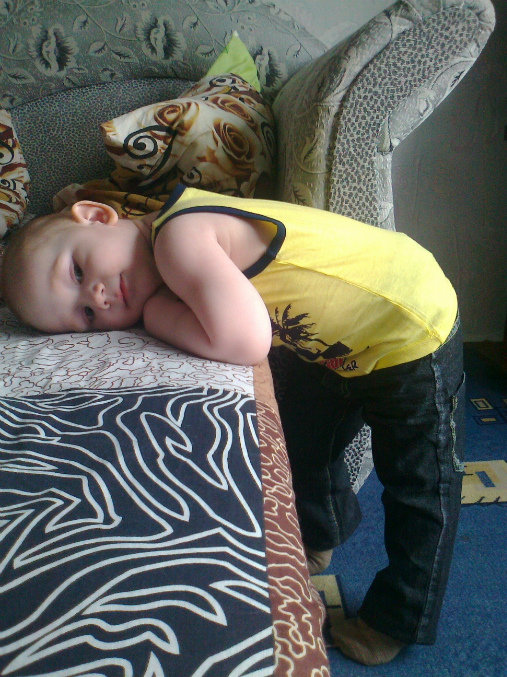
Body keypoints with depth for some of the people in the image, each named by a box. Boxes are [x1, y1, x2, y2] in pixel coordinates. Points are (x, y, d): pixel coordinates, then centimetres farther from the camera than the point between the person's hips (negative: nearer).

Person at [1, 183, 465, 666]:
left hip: (413, 329, -8)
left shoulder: (181, 234, -31)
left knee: (420, 486, 9)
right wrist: (153, 310, -15)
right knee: (305, 439, 25)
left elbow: (247, 344, -41)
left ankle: (398, 623, 32)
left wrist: (157, 313, -25)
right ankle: (321, 537, 54)